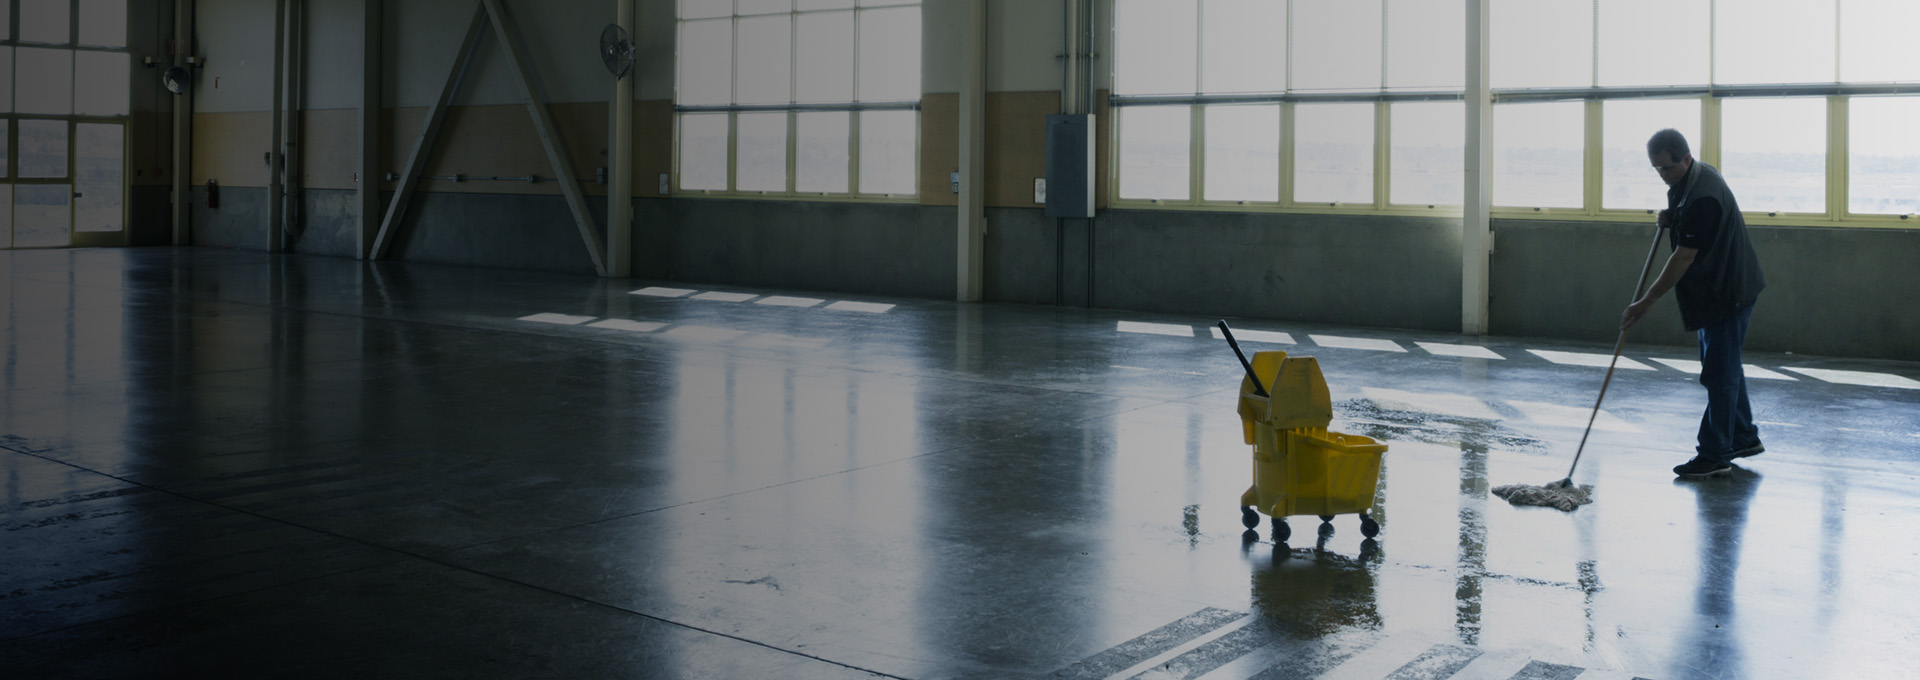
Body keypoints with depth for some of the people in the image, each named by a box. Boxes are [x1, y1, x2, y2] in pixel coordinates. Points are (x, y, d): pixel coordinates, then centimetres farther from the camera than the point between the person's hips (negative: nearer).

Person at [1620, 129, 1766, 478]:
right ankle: (1744, 438, 31)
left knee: (1719, 373, -5)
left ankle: (1715, 456, 0)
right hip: (1713, 290, 10)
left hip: (1729, 292, -10)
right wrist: (1671, 217, 1)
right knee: (1725, 368, 19)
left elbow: (1684, 258, -28)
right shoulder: (1686, 180, 4)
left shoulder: (1704, 197, -28)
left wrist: (1647, 302, -25)